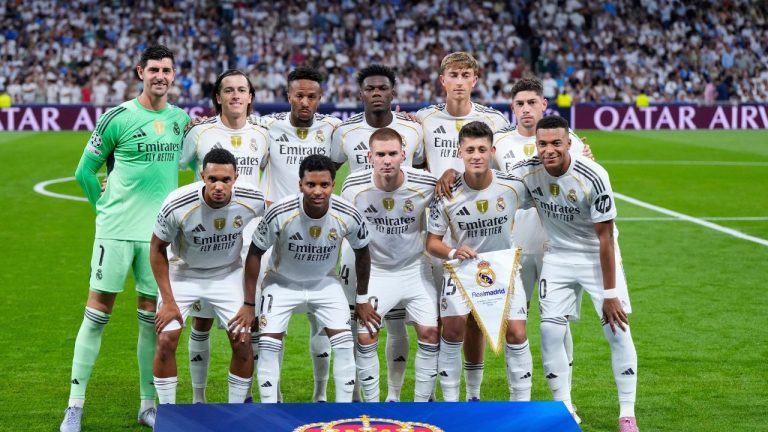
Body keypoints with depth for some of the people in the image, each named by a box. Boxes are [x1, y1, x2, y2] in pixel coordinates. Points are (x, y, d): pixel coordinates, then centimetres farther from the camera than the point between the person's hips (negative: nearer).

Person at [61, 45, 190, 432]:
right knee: (97, 312, -2)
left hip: (160, 231, 4)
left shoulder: (182, 120, 7)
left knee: (151, 316, 7)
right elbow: (85, 170, 2)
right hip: (116, 229, -4)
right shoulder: (117, 117, -5)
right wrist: (105, 207, 2)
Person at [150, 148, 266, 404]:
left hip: (228, 273, 1)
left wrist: (250, 302, -8)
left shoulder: (253, 201, -25)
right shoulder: (177, 205, -30)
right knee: (166, 340, -12)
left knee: (243, 341, -8)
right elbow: (157, 249, -13)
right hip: (183, 273, -1)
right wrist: (168, 301, -14)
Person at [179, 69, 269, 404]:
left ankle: (245, 394, 14)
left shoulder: (262, 135, 7)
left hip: (250, 240, 2)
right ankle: (198, 396, 14)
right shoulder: (200, 133, -3)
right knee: (201, 321, 3)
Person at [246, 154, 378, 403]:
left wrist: (362, 300, 5)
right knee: (269, 344, -12)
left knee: (344, 343, -9)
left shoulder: (348, 216, -24)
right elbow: (255, 253, -14)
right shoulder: (280, 214, -30)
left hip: (325, 283, 2)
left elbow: (362, 253, -3)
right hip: (282, 283, -2)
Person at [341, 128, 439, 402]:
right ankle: (371, 402, 7)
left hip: (415, 268, 0)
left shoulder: (426, 185, -19)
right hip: (374, 270, 0)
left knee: (430, 332, -7)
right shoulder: (354, 187, -17)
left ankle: (422, 401, 8)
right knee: (365, 336, -9)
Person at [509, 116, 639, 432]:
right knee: (551, 331, -6)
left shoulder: (593, 177, -25)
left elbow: (605, 238, -20)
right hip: (558, 257, 3)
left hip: (597, 256, -3)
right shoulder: (526, 172, -15)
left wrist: (610, 293, -18)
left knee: (618, 330, -8)